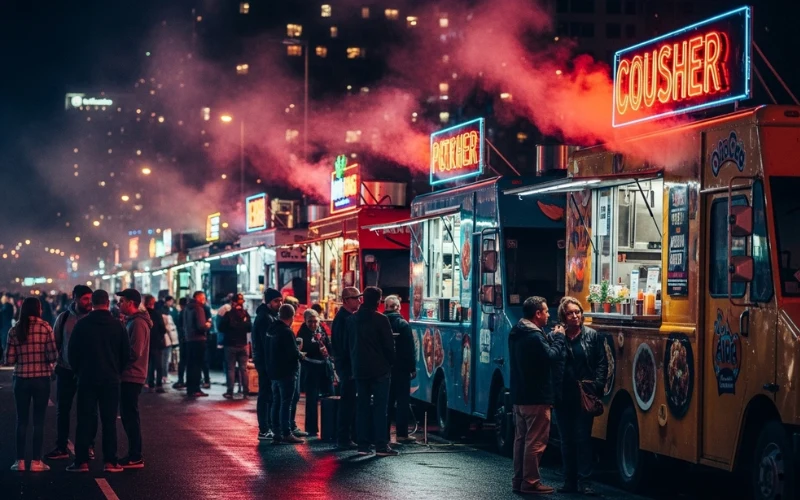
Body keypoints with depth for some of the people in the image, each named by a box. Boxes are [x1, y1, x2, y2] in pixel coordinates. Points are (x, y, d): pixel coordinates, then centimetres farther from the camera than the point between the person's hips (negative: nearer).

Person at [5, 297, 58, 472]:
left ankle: (20, 461, 10)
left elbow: (9, 359, -2)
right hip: (41, 379, -2)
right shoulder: (45, 327, -7)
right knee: (38, 420, 5)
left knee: (22, 420, 10)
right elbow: (53, 356, -12)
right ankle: (36, 461, 5)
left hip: (21, 379, 2)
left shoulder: (15, 330, -1)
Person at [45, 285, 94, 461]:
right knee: (62, 410, 7)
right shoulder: (64, 317, 0)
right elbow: (56, 342, 6)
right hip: (66, 370, 2)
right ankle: (61, 448, 17)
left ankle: (89, 447, 16)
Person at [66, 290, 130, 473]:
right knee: (109, 421, 3)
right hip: (111, 380, 1)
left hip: (87, 379, -1)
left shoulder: (82, 325, -4)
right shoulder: (118, 326, -1)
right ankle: (110, 461, 2)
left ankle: (82, 461, 1)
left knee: (85, 420, 3)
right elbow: (126, 355, 4)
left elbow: (72, 352, 0)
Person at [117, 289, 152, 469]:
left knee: (130, 417, -7)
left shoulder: (138, 323, -16)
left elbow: (134, 352, -22)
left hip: (132, 376, -10)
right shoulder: (131, 321, 17)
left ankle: (135, 458, -3)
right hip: (129, 376, 10)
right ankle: (134, 455, 19)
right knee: (128, 416, 14)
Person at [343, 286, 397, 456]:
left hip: (359, 370, 5)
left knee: (362, 406, 8)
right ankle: (381, 445, -7)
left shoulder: (351, 320, 7)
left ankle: (363, 444, 7)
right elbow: (389, 345, -9)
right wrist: (390, 363, 6)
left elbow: (347, 346, 12)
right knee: (380, 407, -3)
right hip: (379, 370, -5)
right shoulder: (381, 320, -10)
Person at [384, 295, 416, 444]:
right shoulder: (402, 324, -10)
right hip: (401, 368, -5)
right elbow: (409, 349, -12)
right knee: (402, 401, -1)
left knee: (386, 401, 10)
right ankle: (402, 434, -4)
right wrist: (413, 368, -6)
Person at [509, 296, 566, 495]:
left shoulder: (516, 333, 12)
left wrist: (552, 337, 7)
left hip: (519, 395, 10)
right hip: (536, 397, -10)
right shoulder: (535, 336, -20)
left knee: (521, 438, 14)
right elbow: (552, 357, -22)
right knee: (536, 441, -5)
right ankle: (530, 482, -3)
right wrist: (558, 337, -8)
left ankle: (519, 480, 18)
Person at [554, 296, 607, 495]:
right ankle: (570, 481, 15)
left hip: (584, 395, -1)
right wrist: (553, 390, -8)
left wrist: (597, 386, -10)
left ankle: (584, 482, 1)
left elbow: (602, 363, 1)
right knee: (566, 440, 8)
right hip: (563, 397, 1)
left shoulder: (592, 336, 2)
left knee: (583, 438, -2)